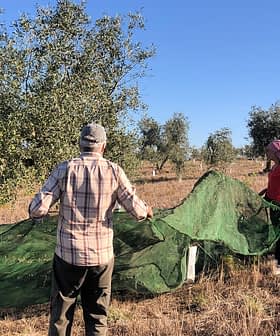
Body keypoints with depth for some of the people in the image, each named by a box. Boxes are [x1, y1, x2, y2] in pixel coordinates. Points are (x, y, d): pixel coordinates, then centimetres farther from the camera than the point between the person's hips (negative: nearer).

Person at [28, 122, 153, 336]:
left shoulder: (65, 169, -8)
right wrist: (147, 210, 18)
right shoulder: (114, 171, -6)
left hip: (68, 255, 0)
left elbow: (38, 208, -11)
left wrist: (35, 213, 12)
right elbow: (136, 209, -4)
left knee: (61, 313, 15)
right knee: (97, 315, 16)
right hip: (102, 255, 1)